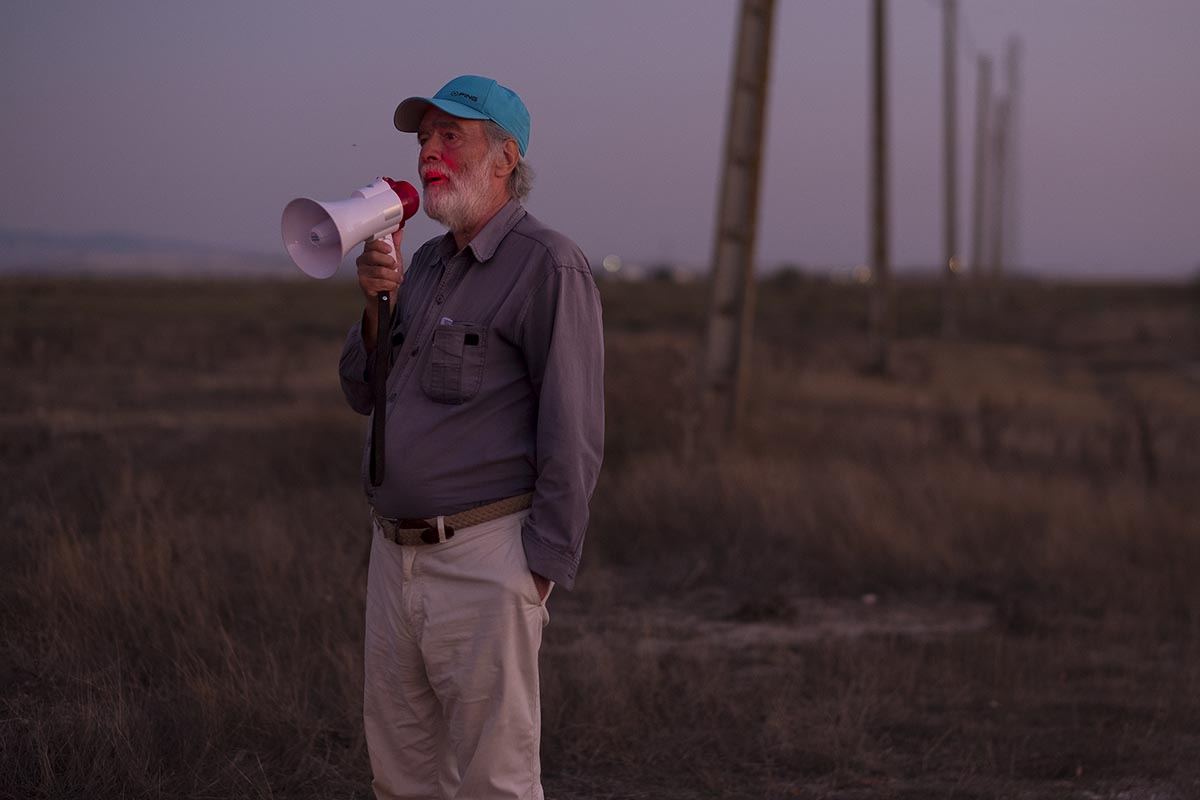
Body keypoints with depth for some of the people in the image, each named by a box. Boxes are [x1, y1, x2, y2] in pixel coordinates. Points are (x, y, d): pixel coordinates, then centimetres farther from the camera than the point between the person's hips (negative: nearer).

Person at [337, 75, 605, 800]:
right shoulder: (427, 263, 16)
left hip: (483, 561, -8)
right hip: (396, 553, 8)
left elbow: (574, 432, -14)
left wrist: (543, 567, -17)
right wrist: (379, 305, 1)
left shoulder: (549, 266, -10)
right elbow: (363, 392, 18)